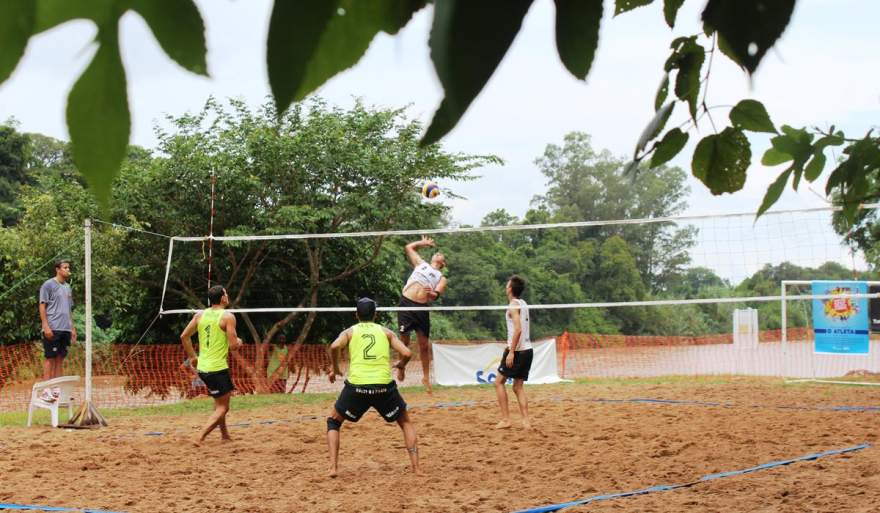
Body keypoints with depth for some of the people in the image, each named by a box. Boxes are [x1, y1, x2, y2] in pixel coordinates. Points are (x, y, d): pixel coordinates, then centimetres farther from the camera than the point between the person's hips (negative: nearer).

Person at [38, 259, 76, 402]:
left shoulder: (68, 287, 18)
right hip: (53, 329, -7)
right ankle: (45, 390, -6)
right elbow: (42, 306, -7)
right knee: (50, 358, -7)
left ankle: (57, 388, 8)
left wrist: (72, 328, 17)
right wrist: (46, 326, -15)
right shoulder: (49, 285, -3)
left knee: (60, 358, 6)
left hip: (65, 329, 7)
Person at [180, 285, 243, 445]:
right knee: (222, 407, 0)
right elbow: (233, 345, -16)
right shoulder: (227, 316, -11)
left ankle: (224, 435, 30)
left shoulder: (200, 315, 7)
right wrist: (239, 341, 7)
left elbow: (184, 336, 8)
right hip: (218, 368, -7)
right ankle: (200, 438, -14)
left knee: (220, 401, 25)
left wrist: (192, 356, 18)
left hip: (202, 367, 7)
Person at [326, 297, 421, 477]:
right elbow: (406, 353, 4)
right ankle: (416, 468, 11)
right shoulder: (386, 332, 16)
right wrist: (399, 365, 25)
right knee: (406, 422, 23)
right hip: (384, 386, 1)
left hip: (357, 386, -1)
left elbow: (335, 346, -8)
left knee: (333, 421, 23)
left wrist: (334, 368, 8)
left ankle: (333, 467, 8)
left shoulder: (350, 331, 14)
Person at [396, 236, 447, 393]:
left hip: (422, 308, 0)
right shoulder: (421, 264, 21)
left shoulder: (441, 278, 16)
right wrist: (423, 243, 35)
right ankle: (401, 366, 20)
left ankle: (426, 377, 11)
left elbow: (436, 295, -2)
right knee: (404, 340, -2)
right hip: (406, 303, 0)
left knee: (424, 344, 2)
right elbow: (408, 248, 27)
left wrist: (432, 293, -24)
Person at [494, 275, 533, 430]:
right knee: (518, 387, 10)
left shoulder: (513, 305, -12)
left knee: (499, 382, 2)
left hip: (517, 350, -8)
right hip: (527, 349, 8)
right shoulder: (523, 304, 14)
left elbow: (518, 329, -22)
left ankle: (505, 419, -3)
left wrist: (511, 352, -22)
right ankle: (526, 421, 0)